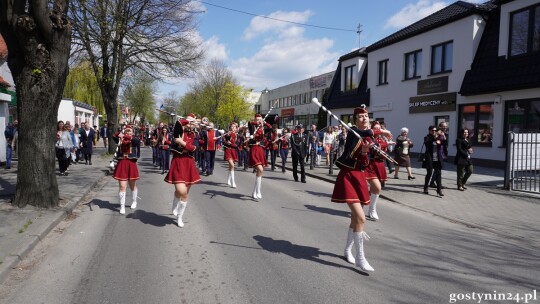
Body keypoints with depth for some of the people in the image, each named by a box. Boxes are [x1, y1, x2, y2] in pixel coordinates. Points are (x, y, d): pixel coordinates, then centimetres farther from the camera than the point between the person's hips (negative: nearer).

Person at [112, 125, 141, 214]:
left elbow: (135, 139, -23)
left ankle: (134, 201, 37)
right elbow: (114, 136, -13)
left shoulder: (135, 139, 1)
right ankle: (122, 206, 4)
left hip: (131, 164, 0)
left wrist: (124, 136, -35)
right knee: (122, 186, -3)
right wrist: (120, 134, -30)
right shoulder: (120, 139, 6)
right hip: (121, 164, 1)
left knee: (132, 185, 15)